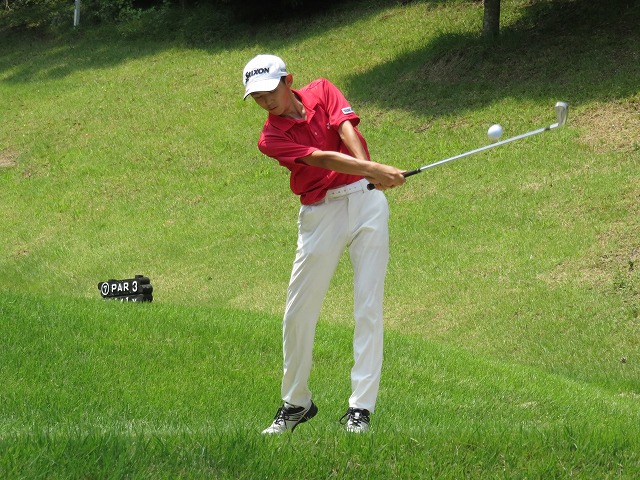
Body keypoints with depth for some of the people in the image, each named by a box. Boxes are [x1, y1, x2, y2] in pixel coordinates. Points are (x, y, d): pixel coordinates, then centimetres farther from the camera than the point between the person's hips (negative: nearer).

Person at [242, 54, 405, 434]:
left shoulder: (322, 91, 5)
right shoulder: (271, 138, -4)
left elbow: (347, 132, -11)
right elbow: (323, 159, -18)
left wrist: (372, 174, -29)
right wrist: (373, 169, -32)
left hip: (366, 199, 1)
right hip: (321, 213, -1)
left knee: (369, 307, -5)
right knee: (298, 312, 0)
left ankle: (360, 407, -5)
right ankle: (296, 403, 18)